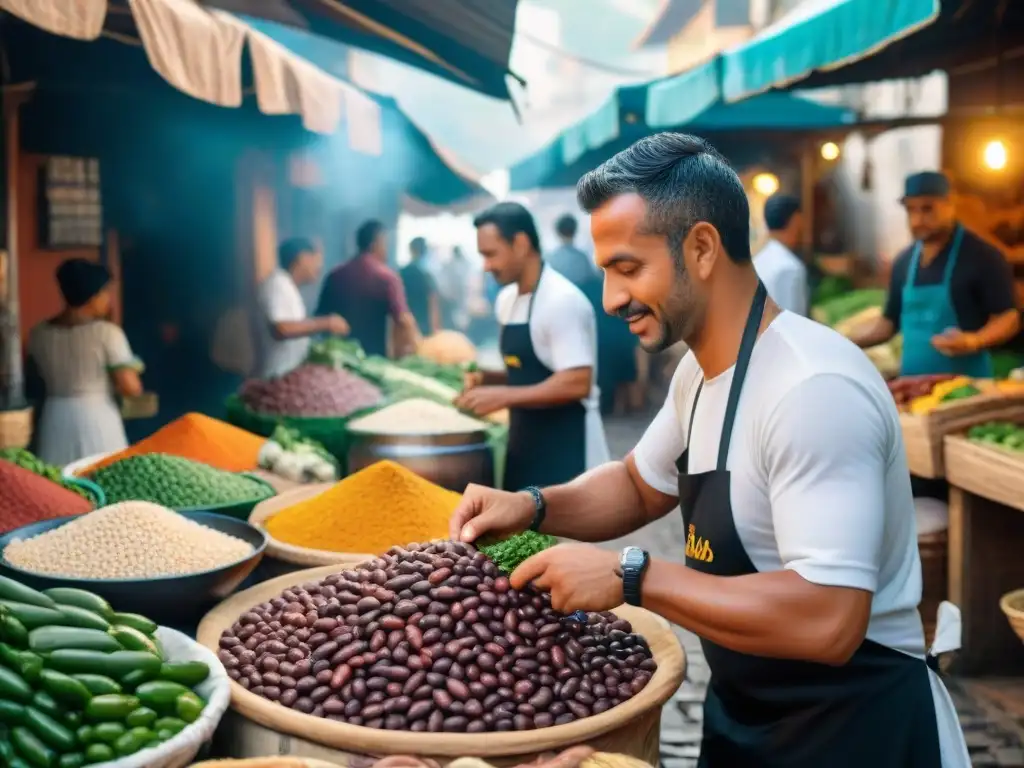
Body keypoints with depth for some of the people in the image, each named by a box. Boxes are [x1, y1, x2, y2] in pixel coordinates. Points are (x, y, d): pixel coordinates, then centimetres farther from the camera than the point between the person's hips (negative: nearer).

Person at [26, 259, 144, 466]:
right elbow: (131, 388, -13)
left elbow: (38, 384, 13)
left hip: (55, 420, 5)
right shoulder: (106, 332, -11)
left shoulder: (39, 333, 4)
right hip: (97, 419, -5)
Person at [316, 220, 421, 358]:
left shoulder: (335, 275, 7)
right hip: (374, 356, -5)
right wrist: (417, 345, -4)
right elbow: (403, 319, -17)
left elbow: (321, 315, 13)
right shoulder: (386, 276, -9)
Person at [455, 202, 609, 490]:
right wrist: (489, 380, 3)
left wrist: (503, 396, -24)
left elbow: (576, 384, -24)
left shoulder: (562, 301, -18)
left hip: (566, 450, -9)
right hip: (526, 445, 9)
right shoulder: (507, 300, 9)